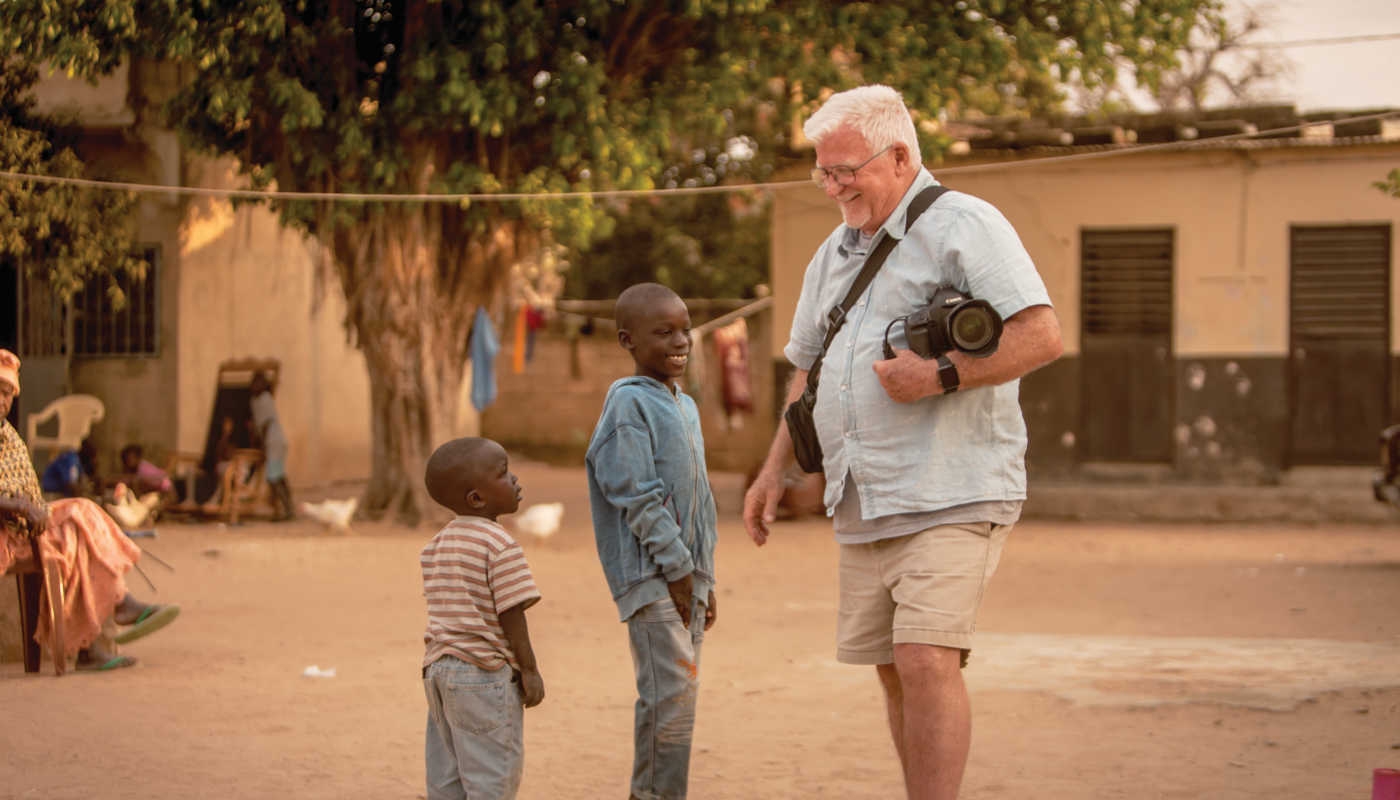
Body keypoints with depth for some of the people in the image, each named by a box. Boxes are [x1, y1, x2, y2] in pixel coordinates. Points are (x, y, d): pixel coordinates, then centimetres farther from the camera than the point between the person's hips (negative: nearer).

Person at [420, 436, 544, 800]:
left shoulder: (436, 545, 12)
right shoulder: (500, 546, -14)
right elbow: (511, 614, -16)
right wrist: (529, 669, -8)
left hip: (437, 670, 8)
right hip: (484, 672, -8)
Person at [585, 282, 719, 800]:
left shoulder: (686, 406, 18)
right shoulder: (629, 402, -10)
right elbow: (638, 495, -16)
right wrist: (676, 565, -16)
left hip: (687, 572, 9)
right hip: (649, 572, -9)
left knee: (677, 695, 9)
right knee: (671, 691, -14)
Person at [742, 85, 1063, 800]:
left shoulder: (962, 225, -5)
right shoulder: (834, 253, 19)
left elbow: (1041, 336, -15)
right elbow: (809, 369, 28)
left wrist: (940, 375, -20)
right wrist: (774, 469, 20)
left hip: (950, 496, -8)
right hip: (862, 503, 8)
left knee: (927, 660, -18)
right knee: (894, 671, 9)